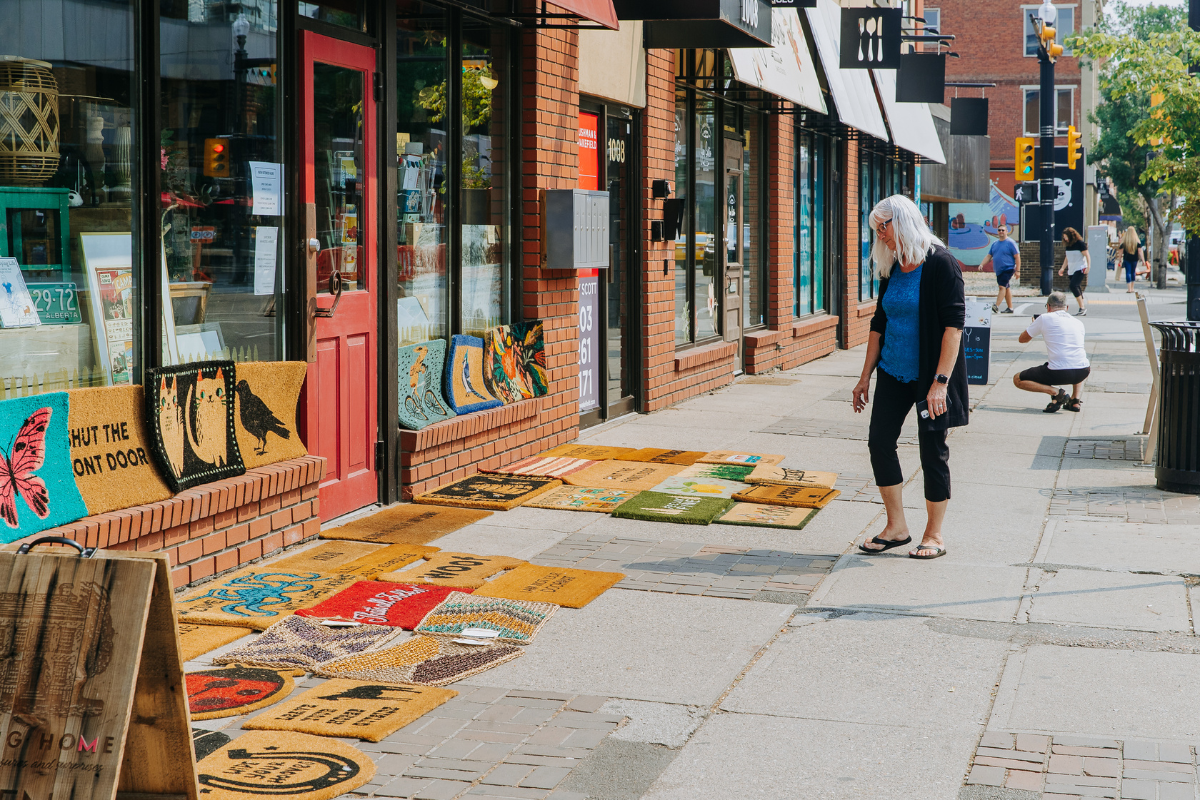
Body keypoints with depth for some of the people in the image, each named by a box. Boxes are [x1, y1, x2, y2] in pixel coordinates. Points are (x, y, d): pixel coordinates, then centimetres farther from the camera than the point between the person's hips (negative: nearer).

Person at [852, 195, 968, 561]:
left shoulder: (940, 264, -13)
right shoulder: (891, 269, 8)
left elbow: (953, 324, -18)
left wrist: (940, 381, -24)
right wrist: (866, 376, 14)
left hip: (929, 376, -7)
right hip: (893, 373, 7)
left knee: (933, 451, 1)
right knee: (879, 441, 2)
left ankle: (934, 535, 15)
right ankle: (896, 528, 14)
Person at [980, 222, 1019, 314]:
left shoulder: (1010, 243, -6)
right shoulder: (995, 243, 14)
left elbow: (1017, 257, -8)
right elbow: (989, 256, 17)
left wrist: (1017, 270, -13)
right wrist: (982, 264, 1)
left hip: (1008, 269, -7)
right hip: (998, 270, 7)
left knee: (1002, 286, -18)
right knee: (1006, 288, 12)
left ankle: (996, 306, -27)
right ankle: (1010, 308, 17)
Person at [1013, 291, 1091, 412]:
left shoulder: (1044, 318, 4)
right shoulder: (1078, 323, 17)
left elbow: (1022, 339, 16)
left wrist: (1035, 325, 37)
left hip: (1058, 373, -5)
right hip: (1082, 373, 5)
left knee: (1017, 379, 14)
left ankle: (1056, 393, -6)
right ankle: (1076, 400, 19)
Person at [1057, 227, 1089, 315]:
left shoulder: (1080, 243, -8)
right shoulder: (1068, 245, 14)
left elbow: (1087, 255, -9)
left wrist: (1088, 266, -18)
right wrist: (1063, 268, 20)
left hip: (1080, 269, -8)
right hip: (1071, 270, 8)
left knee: (1073, 285, -23)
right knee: (1077, 289, 8)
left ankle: (1082, 307, -22)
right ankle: (1083, 311, 13)